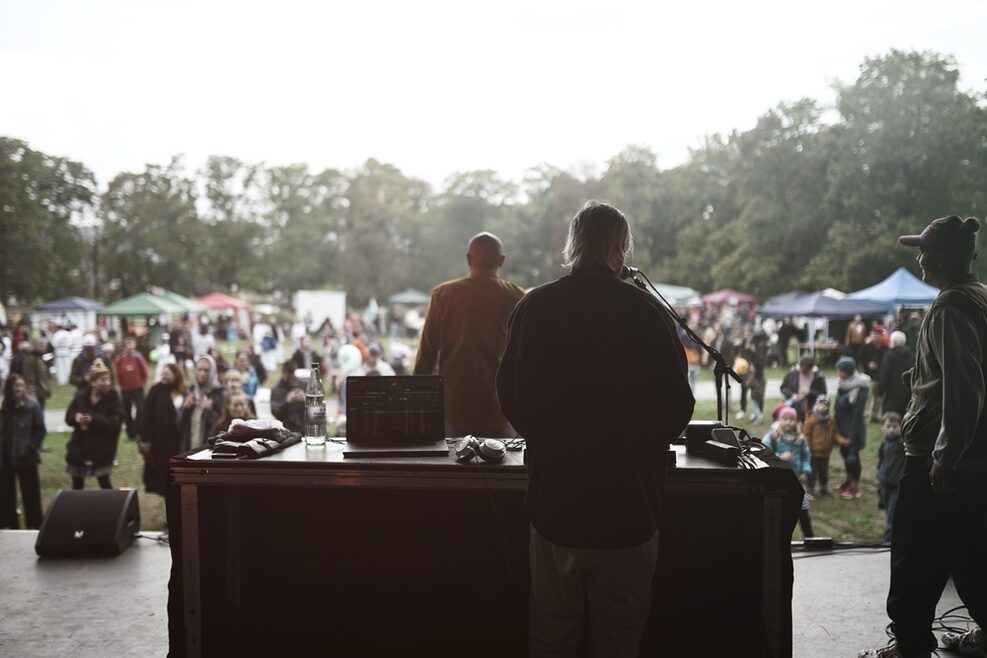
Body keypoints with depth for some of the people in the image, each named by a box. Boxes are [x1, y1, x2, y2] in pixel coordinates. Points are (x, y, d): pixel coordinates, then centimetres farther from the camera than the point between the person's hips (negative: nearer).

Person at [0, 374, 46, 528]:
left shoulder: (32, 405, -7)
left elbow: (41, 430, -5)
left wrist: (31, 447, -9)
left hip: (26, 457, -3)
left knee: (30, 492, 7)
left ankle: (34, 525, 17)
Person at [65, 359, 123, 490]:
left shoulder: (114, 399, -11)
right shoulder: (81, 396, -2)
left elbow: (115, 424, -19)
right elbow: (68, 417, 4)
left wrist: (94, 419, -30)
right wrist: (76, 418, -20)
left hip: (102, 451, -3)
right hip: (79, 448, 4)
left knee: (104, 484, 1)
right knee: (77, 485, 14)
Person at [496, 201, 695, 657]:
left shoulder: (533, 307, -4)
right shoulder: (647, 312, -10)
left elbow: (509, 397, 4)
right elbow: (678, 406, -3)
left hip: (553, 501, 2)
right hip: (628, 502, -2)